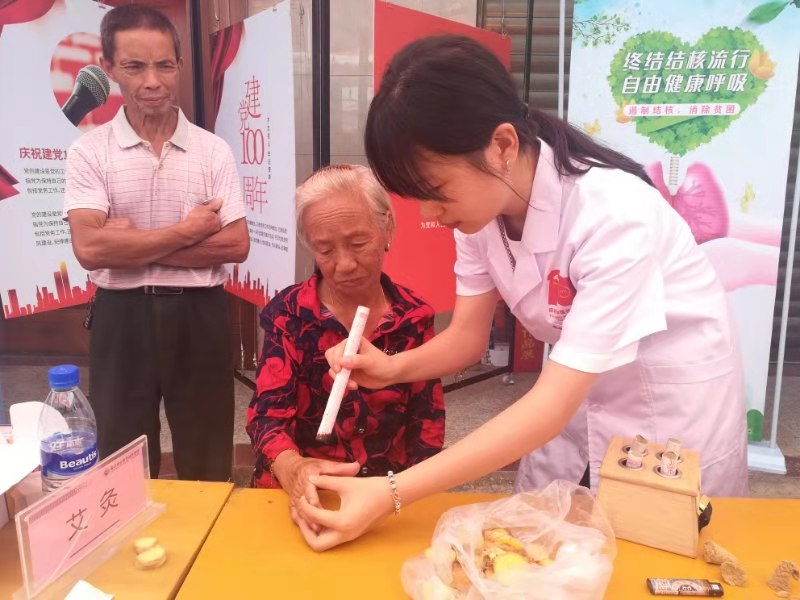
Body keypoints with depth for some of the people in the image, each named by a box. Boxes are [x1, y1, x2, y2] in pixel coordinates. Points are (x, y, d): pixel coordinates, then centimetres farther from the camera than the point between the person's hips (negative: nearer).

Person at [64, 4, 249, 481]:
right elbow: (90, 248, -14)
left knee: (208, 465, 14)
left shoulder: (213, 150, 0)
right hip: (123, 318, 0)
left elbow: (237, 245, -8)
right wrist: (185, 231, -14)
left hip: (199, 316, 1)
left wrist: (135, 246, -12)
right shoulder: (89, 151, -2)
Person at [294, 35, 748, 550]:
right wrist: (393, 367, -28)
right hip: (582, 391, 5)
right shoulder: (483, 200, -13)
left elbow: (554, 402, -35)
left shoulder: (613, 215, -34)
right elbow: (468, 337, -7)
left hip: (673, 406, -5)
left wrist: (392, 494, -38)